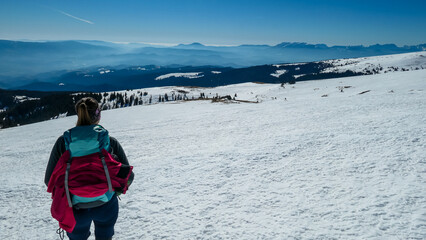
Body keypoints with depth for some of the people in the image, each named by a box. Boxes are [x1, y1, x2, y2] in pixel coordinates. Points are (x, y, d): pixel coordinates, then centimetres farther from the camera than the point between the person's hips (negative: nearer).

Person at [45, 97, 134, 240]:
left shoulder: (63, 142, -3)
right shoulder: (110, 142, -5)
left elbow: (49, 180, -2)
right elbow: (127, 176, -4)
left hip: (76, 209, 0)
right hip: (106, 206, 0)